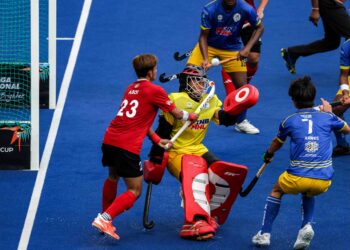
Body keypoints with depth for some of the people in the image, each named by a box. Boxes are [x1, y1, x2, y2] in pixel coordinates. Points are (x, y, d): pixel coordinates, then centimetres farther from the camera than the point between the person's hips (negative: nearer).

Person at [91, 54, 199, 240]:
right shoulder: (155, 91, -2)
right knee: (134, 191, 2)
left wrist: (156, 139, 17)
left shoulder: (130, 89, 19)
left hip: (109, 140, 7)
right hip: (127, 147, -7)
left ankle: (105, 217, 38)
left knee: (113, 177, 32)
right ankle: (104, 218, -14)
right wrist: (191, 116, 28)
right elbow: (177, 114, 7)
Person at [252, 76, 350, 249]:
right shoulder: (327, 117, 7)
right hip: (324, 181, 2)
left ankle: (264, 234, 22)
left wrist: (268, 155, 50)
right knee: (308, 194, 36)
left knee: (276, 190, 30)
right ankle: (306, 226, 11)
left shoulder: (289, 121, 6)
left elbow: (277, 143, 28)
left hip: (297, 178, -2)